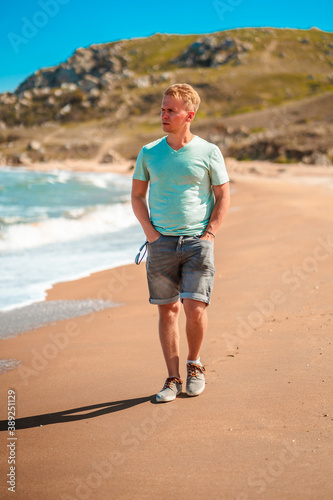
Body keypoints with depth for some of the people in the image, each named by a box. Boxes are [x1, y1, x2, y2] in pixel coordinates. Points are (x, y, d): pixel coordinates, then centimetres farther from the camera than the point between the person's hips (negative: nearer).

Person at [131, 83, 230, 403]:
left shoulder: (208, 152, 0)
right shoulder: (149, 153, 6)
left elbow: (223, 197, 5)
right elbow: (137, 195, 13)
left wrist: (208, 234, -5)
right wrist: (150, 232, 1)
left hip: (197, 241, -2)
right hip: (161, 243, 2)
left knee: (195, 308, -9)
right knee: (167, 310, 3)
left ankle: (194, 365, 18)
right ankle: (173, 379, 13)